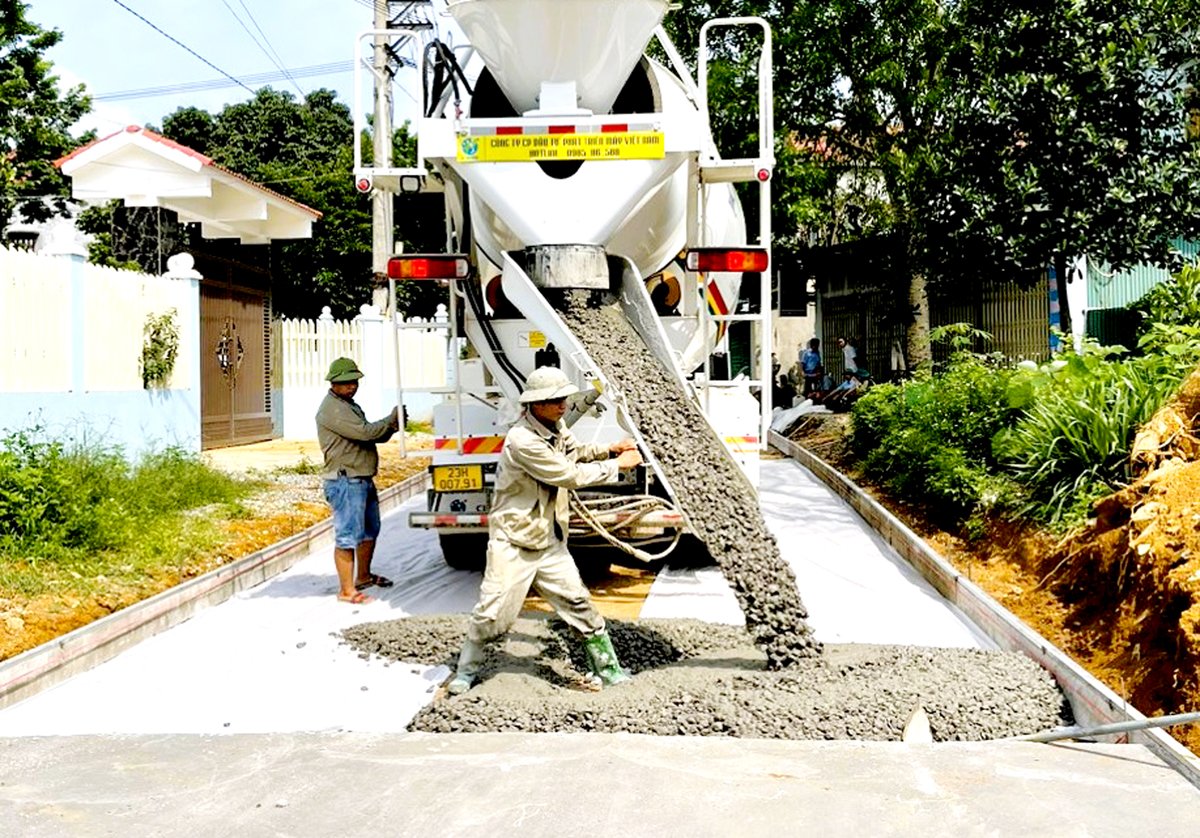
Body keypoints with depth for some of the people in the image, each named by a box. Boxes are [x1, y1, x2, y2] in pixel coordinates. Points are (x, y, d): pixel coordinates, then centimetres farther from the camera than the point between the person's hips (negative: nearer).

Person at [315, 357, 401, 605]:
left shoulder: (350, 405, 18)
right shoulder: (332, 409, -15)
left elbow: (372, 435, 18)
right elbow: (364, 432, -23)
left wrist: (391, 428, -2)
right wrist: (391, 419, -11)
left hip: (364, 479, 11)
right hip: (345, 482, -11)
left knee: (370, 531, 21)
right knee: (348, 536, -7)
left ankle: (364, 576, 37)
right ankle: (347, 590, -2)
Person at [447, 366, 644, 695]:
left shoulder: (556, 428, 1)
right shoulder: (522, 440, -26)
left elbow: (574, 452, 22)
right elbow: (571, 475, -22)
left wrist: (608, 449, 4)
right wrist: (618, 464, -12)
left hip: (549, 541, 7)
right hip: (513, 542, -7)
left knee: (577, 601, 5)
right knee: (492, 613, -2)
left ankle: (607, 667, 15)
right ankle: (467, 668, 19)